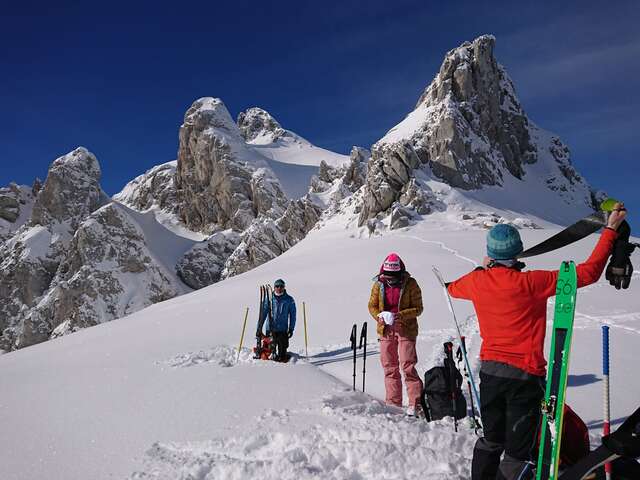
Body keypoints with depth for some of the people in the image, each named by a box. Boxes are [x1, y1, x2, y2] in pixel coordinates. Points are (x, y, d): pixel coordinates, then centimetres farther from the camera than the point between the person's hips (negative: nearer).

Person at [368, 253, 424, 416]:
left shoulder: (410, 284, -8)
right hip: (386, 329, 4)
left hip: (406, 329, -4)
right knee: (389, 367, 10)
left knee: (407, 366, -8)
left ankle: (415, 403, 1)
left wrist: (401, 315, -22)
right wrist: (378, 316, -12)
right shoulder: (378, 285, 2)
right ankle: (393, 403, 20)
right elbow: (372, 305, 9)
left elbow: (418, 308, -7)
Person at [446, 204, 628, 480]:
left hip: (489, 372, 5)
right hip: (525, 375, -5)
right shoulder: (530, 283, -18)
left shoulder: (476, 281, -3)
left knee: (491, 441, 22)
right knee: (519, 454, 4)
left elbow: (453, 289, 22)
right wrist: (611, 229, -3)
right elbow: (589, 272, -13)